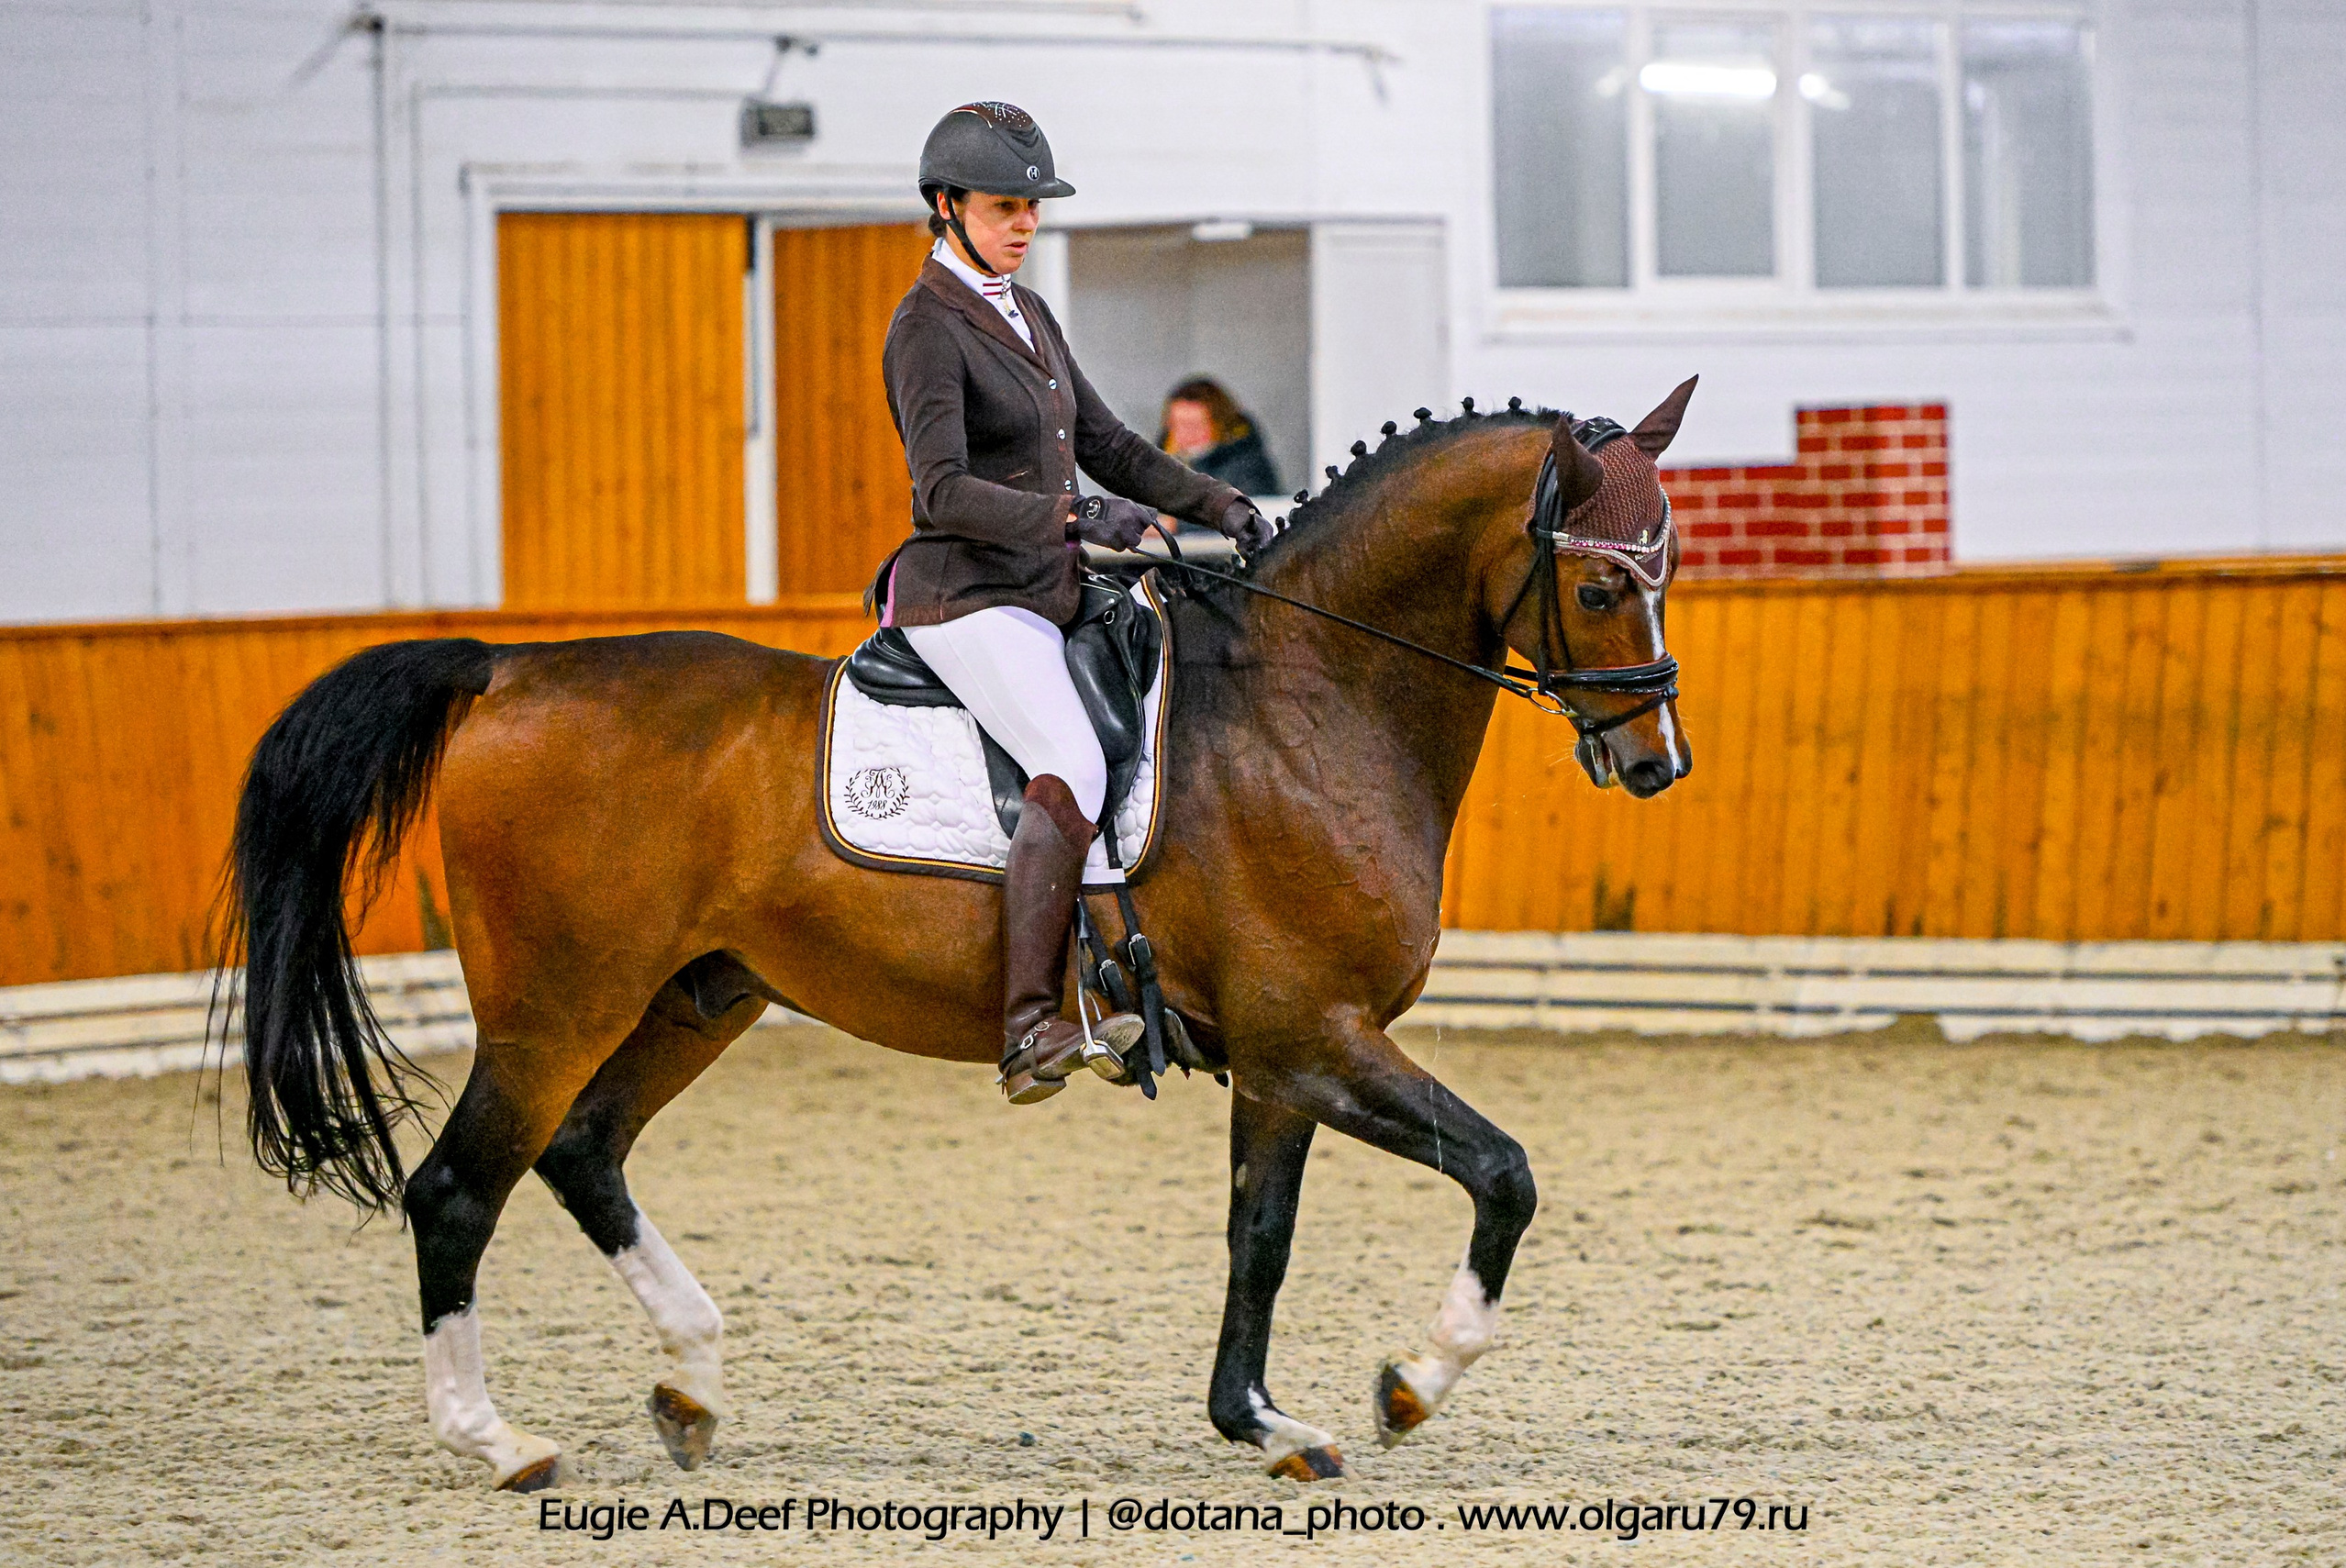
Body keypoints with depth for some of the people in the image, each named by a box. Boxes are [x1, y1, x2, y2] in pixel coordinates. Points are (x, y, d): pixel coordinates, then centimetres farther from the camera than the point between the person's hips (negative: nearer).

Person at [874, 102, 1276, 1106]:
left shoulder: (1028, 316, 17)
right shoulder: (928, 328, -11)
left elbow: (1106, 446, 24)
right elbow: (945, 490, -21)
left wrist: (1219, 505, 15)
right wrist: (1072, 517, -31)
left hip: (1050, 594, 10)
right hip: (965, 598, -10)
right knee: (1074, 768, -29)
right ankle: (1030, 1032, -35)